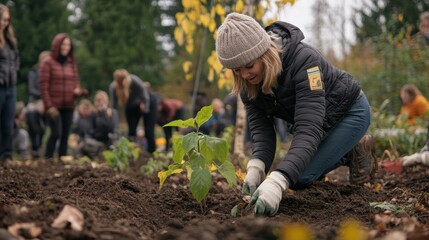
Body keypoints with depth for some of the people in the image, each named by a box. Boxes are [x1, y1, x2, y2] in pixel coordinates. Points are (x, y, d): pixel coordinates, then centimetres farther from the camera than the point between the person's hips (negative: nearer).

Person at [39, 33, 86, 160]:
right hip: (54, 106, -5)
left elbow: (76, 82, 18)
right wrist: (49, 106, -14)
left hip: (68, 107, 5)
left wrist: (78, 90, -7)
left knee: (65, 135, 4)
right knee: (56, 133, -14)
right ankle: (48, 159, -4)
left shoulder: (72, 63, 14)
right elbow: (43, 86, -7)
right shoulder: (48, 63, -2)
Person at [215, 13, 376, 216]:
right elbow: (260, 127, -21)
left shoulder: (303, 60, -40)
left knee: (299, 178, -17)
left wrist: (276, 182, -60)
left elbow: (308, 129, -48)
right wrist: (255, 167, -43)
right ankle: (348, 153, 26)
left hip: (350, 111, -7)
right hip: (322, 122, 7)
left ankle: (357, 151, 5)